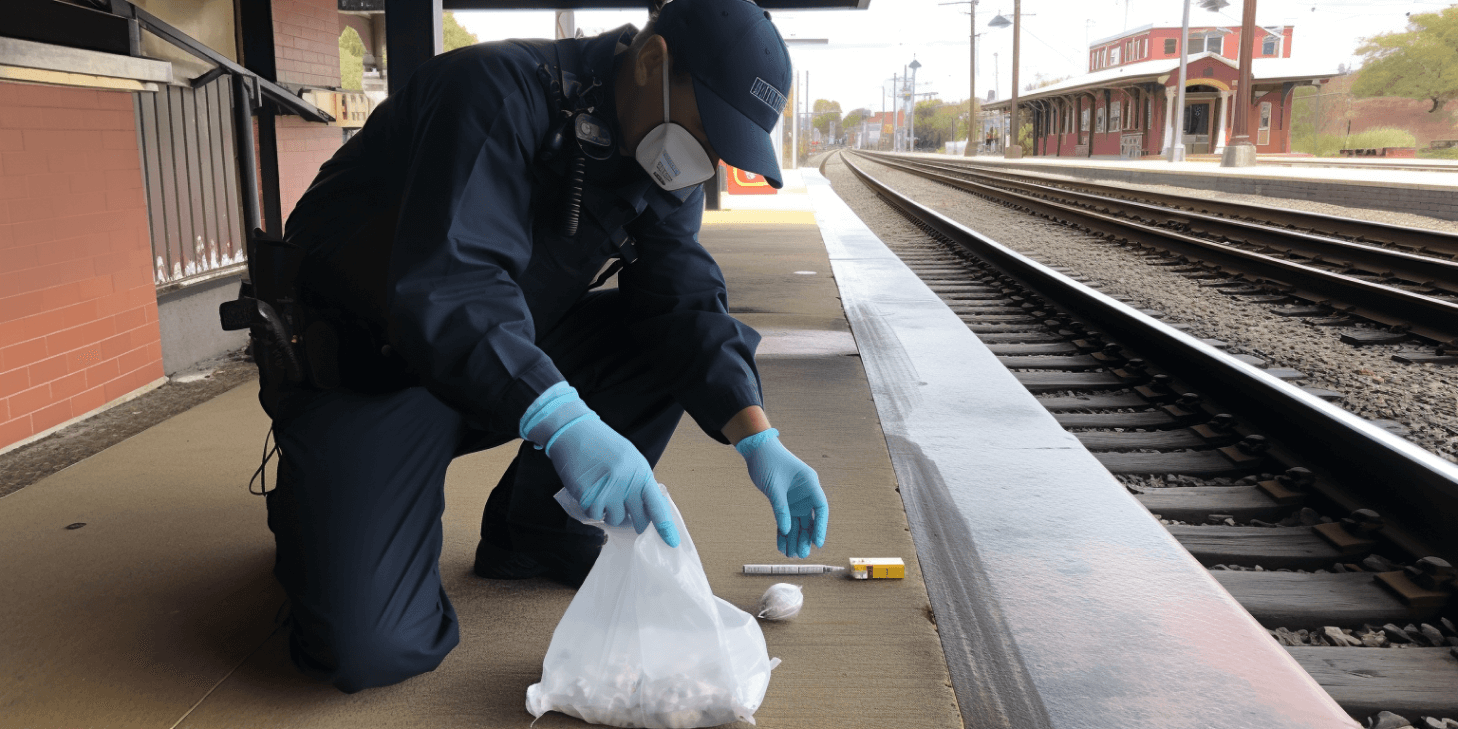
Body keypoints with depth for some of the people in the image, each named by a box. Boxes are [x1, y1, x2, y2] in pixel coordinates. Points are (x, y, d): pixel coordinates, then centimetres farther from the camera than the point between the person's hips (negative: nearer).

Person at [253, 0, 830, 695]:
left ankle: (536, 533, 4)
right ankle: (308, 512, 13)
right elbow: (445, 289, -38)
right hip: (360, 369, -7)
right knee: (374, 650, -22)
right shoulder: (499, 94, -26)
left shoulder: (665, 163, -1)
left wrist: (758, 439, -22)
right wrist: (565, 424, -52)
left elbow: (685, 298, -8)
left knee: (678, 337, -9)